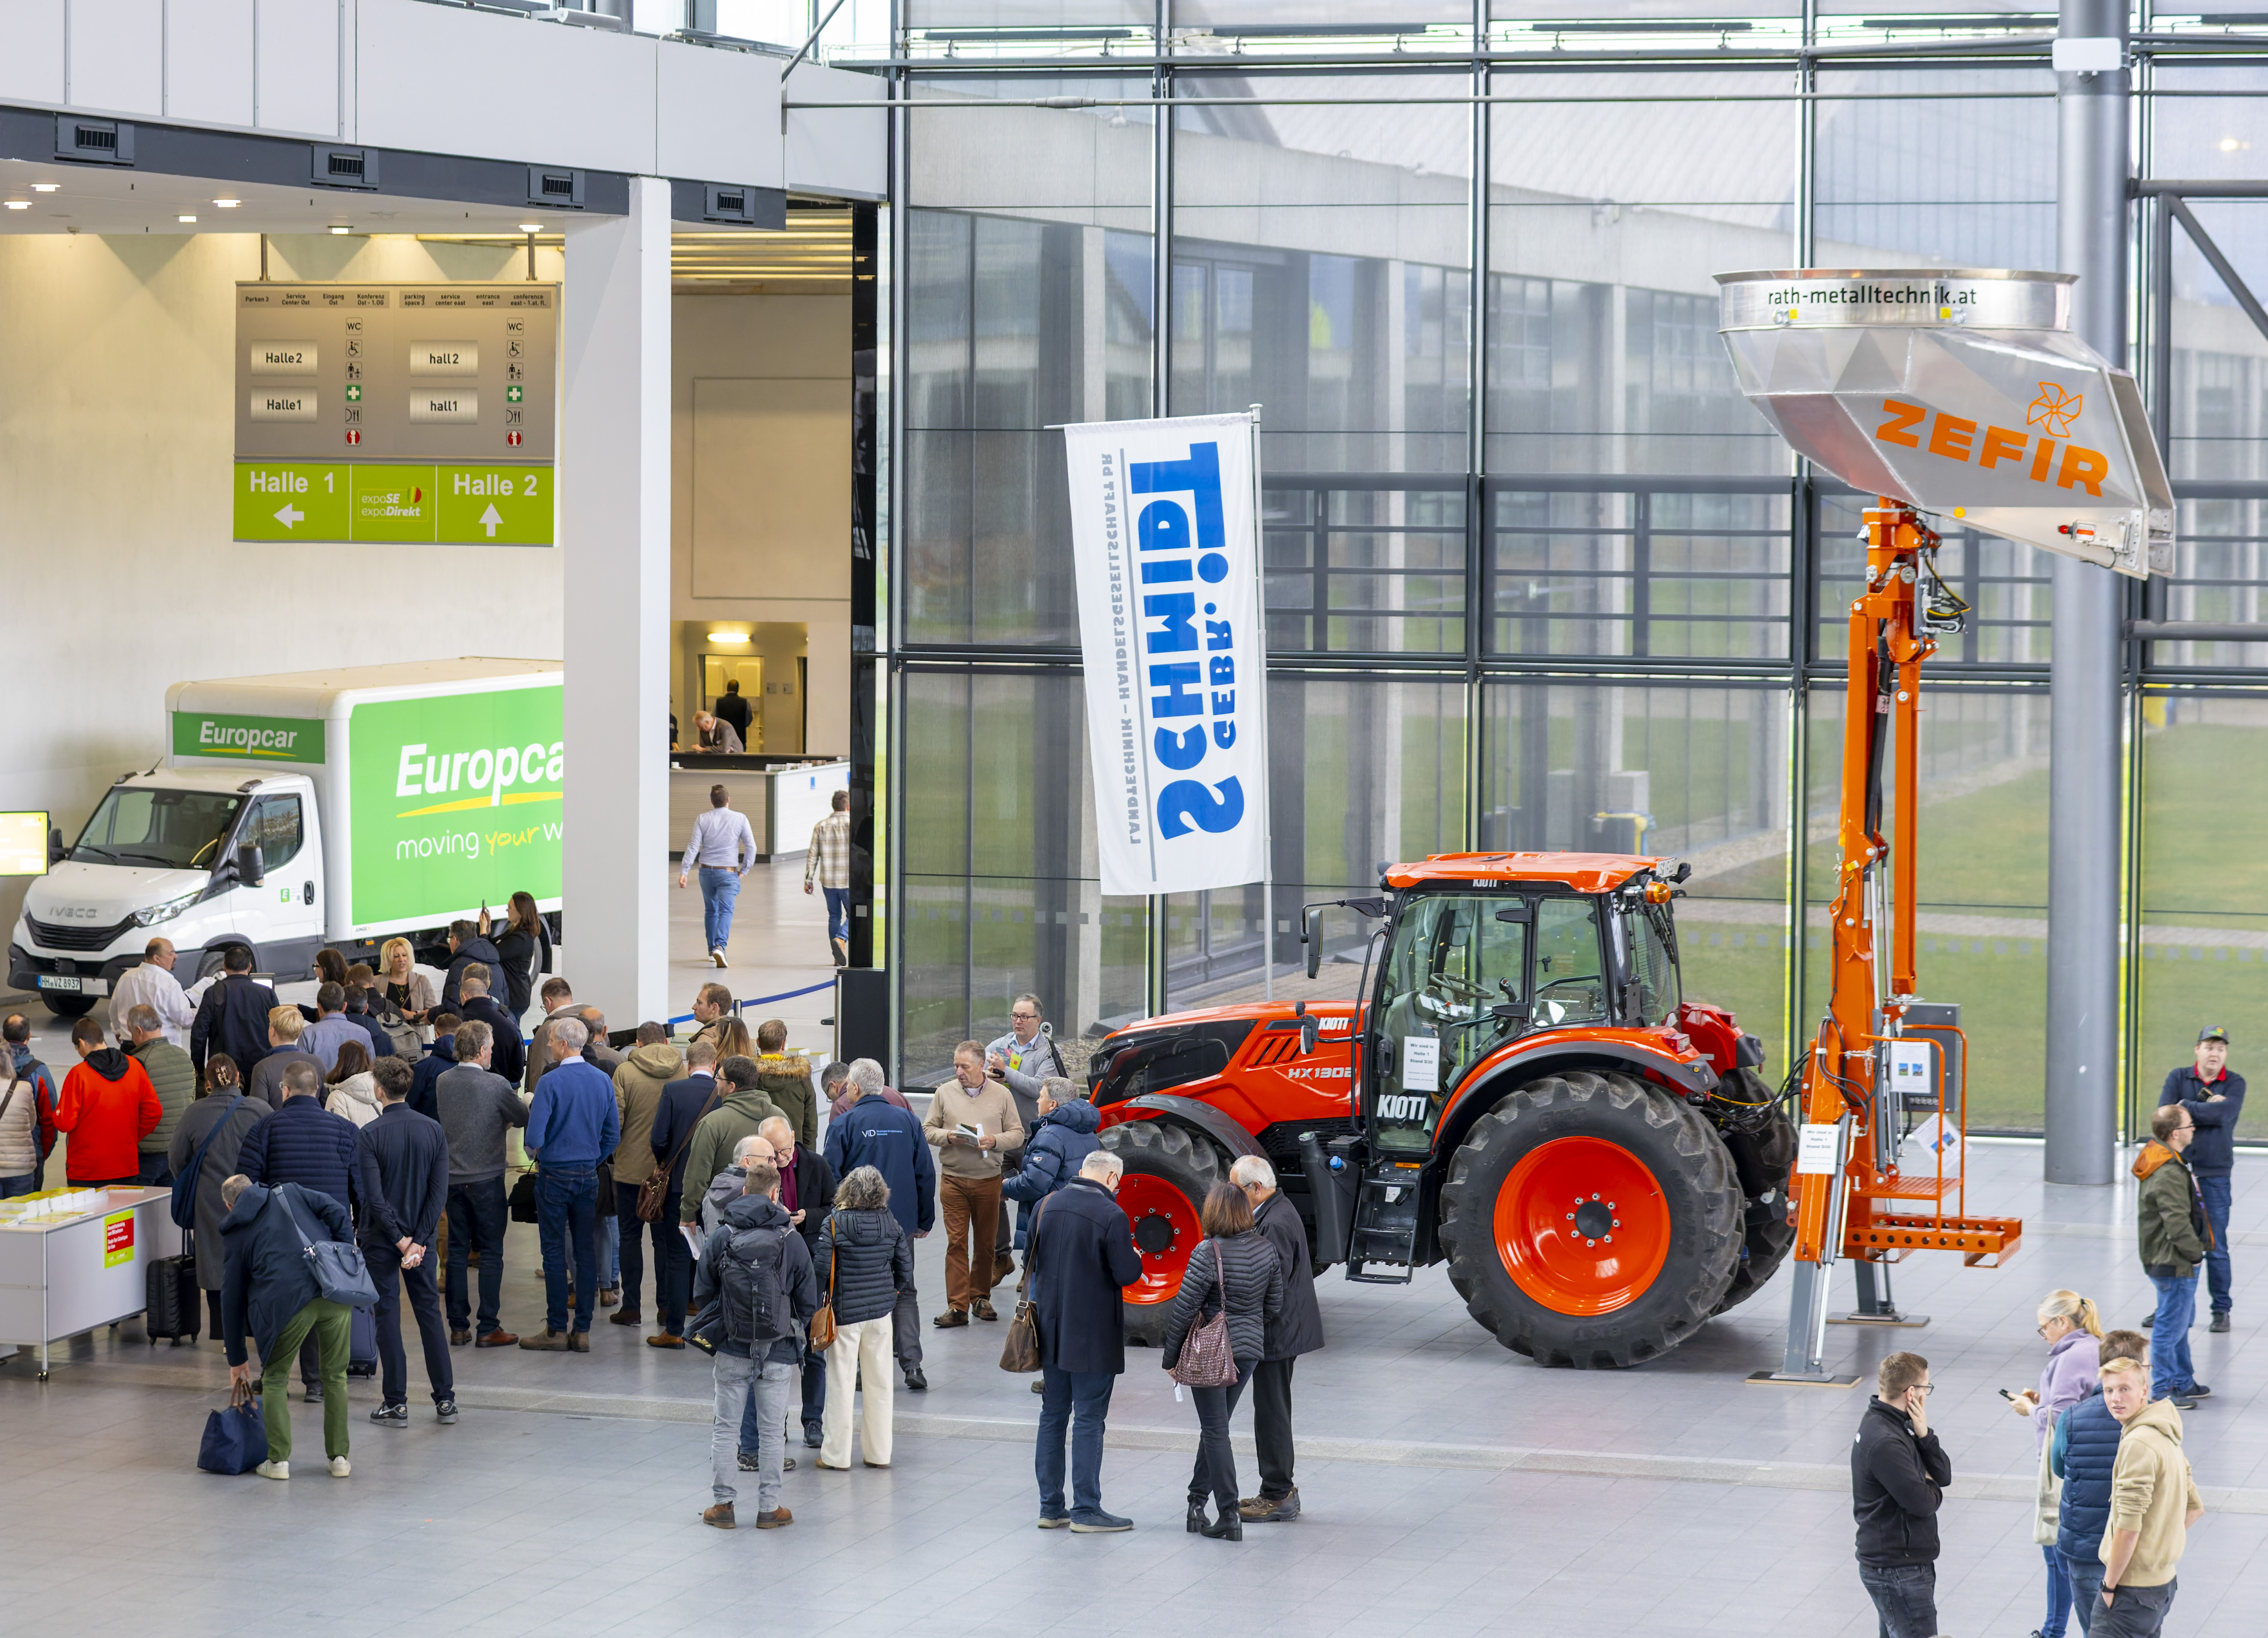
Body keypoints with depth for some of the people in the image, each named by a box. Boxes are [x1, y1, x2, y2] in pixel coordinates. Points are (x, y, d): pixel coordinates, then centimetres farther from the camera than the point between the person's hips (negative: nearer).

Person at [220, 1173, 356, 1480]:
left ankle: (278, 1460, 12)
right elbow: (336, 1213, 8)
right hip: (335, 1293, 2)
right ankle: (339, 1458, 17)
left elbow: (232, 1297, 22)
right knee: (335, 1376, 16)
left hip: (287, 1302, -2)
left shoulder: (234, 1233, 19)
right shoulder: (290, 1193, 24)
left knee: (275, 1378, 16)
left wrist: (237, 1360, 28)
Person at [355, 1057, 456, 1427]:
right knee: (430, 1312, 12)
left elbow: (374, 1195, -17)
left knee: (387, 1316, 3)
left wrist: (400, 1241, -10)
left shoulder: (370, 1135, -13)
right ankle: (445, 1399, 12)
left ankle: (396, 1403, 4)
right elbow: (440, 1191, -5)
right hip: (422, 1236, 3)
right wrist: (418, 1240, -7)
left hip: (381, 1239, -3)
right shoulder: (433, 1130, -1)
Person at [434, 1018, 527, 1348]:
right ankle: (488, 1329, 1)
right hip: (486, 1178, -5)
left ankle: (458, 1327, 12)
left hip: (453, 1177, 5)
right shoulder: (495, 1085, -15)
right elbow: (525, 1118, -5)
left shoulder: (443, 1082, 2)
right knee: (491, 1253, 2)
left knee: (457, 1252, 10)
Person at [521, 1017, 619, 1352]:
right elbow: (613, 1135, 6)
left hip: (555, 1174, -5)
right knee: (586, 1252, 7)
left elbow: (535, 1139, -16)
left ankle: (556, 1330, 4)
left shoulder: (550, 1083, -15)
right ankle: (583, 1331, 8)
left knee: (555, 1253, 1)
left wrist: (536, 1154, 6)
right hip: (588, 1175, 5)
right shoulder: (603, 1081, 2)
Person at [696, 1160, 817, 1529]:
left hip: (732, 1348, 1)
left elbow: (702, 1296, 2)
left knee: (726, 1427, 10)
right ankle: (769, 1507, 10)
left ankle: (721, 1504, 12)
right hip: (779, 1350, -1)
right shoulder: (792, 1240, -6)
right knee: (772, 1429, 7)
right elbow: (809, 1301, -1)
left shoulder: (721, 1238, -4)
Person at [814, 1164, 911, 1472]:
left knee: (841, 1382, 4)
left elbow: (821, 1266, -16)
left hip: (845, 1312, -3)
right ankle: (878, 1453, 16)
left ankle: (836, 1454, 8)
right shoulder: (891, 1223, -1)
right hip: (882, 1310, 3)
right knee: (879, 1383, 11)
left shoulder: (834, 1224, -12)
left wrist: (818, 1301, -2)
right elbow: (905, 1264, 4)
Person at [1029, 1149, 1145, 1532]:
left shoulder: (1047, 1206, 3)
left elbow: (1029, 1263, 12)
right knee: (1089, 1420, -1)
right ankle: (1086, 1510, 0)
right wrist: (1135, 1258, 5)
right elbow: (1127, 1274, -15)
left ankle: (1050, 1507, 16)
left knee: (1053, 1417, 13)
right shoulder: (1111, 1216, -16)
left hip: (1051, 1329, 6)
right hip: (1093, 1335, -6)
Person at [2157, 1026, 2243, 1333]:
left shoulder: (2235, 1083, -1)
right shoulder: (2179, 1078, 3)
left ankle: (2222, 1310, 11)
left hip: (2215, 1175, -2)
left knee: (2216, 1248, 1)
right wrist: (2206, 1110, -15)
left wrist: (2187, 1107, -12)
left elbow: (2224, 1114, -20)